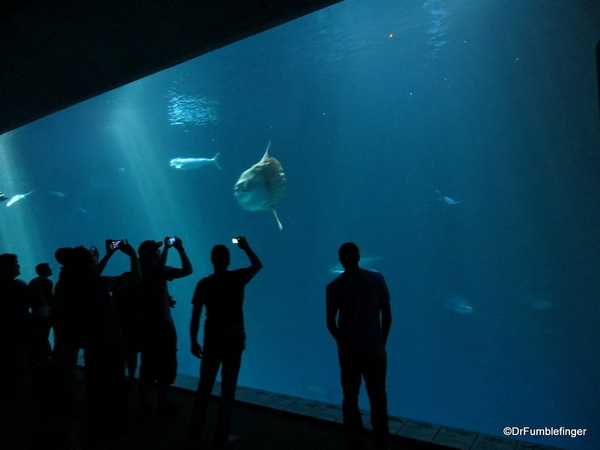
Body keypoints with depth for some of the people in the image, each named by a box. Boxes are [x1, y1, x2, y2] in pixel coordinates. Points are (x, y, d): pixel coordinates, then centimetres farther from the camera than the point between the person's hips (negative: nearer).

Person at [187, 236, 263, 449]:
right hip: (234, 338, -1)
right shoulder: (237, 278, -7)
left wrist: (193, 341, 7)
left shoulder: (204, 283, -4)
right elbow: (258, 265, 13)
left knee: (204, 388, 13)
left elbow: (195, 316, -3)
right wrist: (246, 248, 23)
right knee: (228, 389, 9)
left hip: (212, 339, 2)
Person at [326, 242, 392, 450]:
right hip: (374, 348, 0)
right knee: (378, 397, 15)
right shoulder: (376, 279, -4)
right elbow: (387, 315, -3)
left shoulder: (334, 286, -5)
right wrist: (382, 341, 10)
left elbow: (330, 323, -6)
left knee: (350, 397, 14)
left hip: (348, 350, 0)